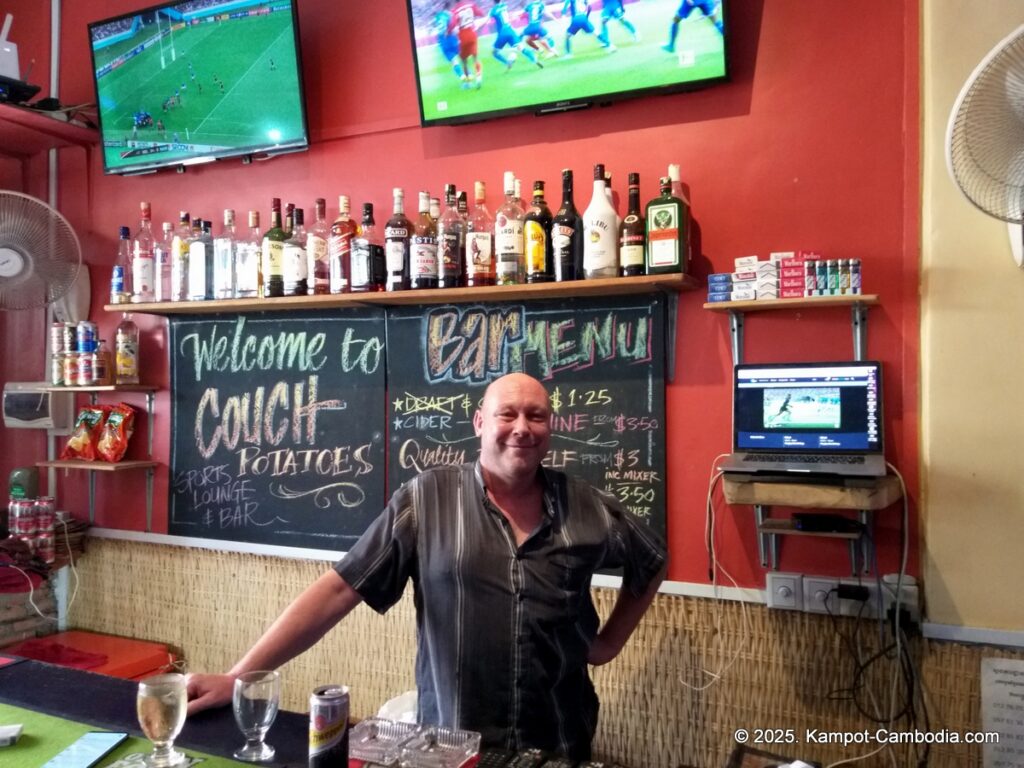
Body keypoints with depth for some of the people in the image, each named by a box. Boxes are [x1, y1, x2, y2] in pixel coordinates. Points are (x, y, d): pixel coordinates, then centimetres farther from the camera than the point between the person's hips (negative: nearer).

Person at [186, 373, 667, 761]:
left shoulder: (586, 508, -3)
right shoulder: (426, 499, -10)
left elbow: (652, 565, 14)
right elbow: (338, 589, -11)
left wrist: (609, 642, 7)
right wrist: (237, 677, -15)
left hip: (558, 746, 2)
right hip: (450, 745, -1)